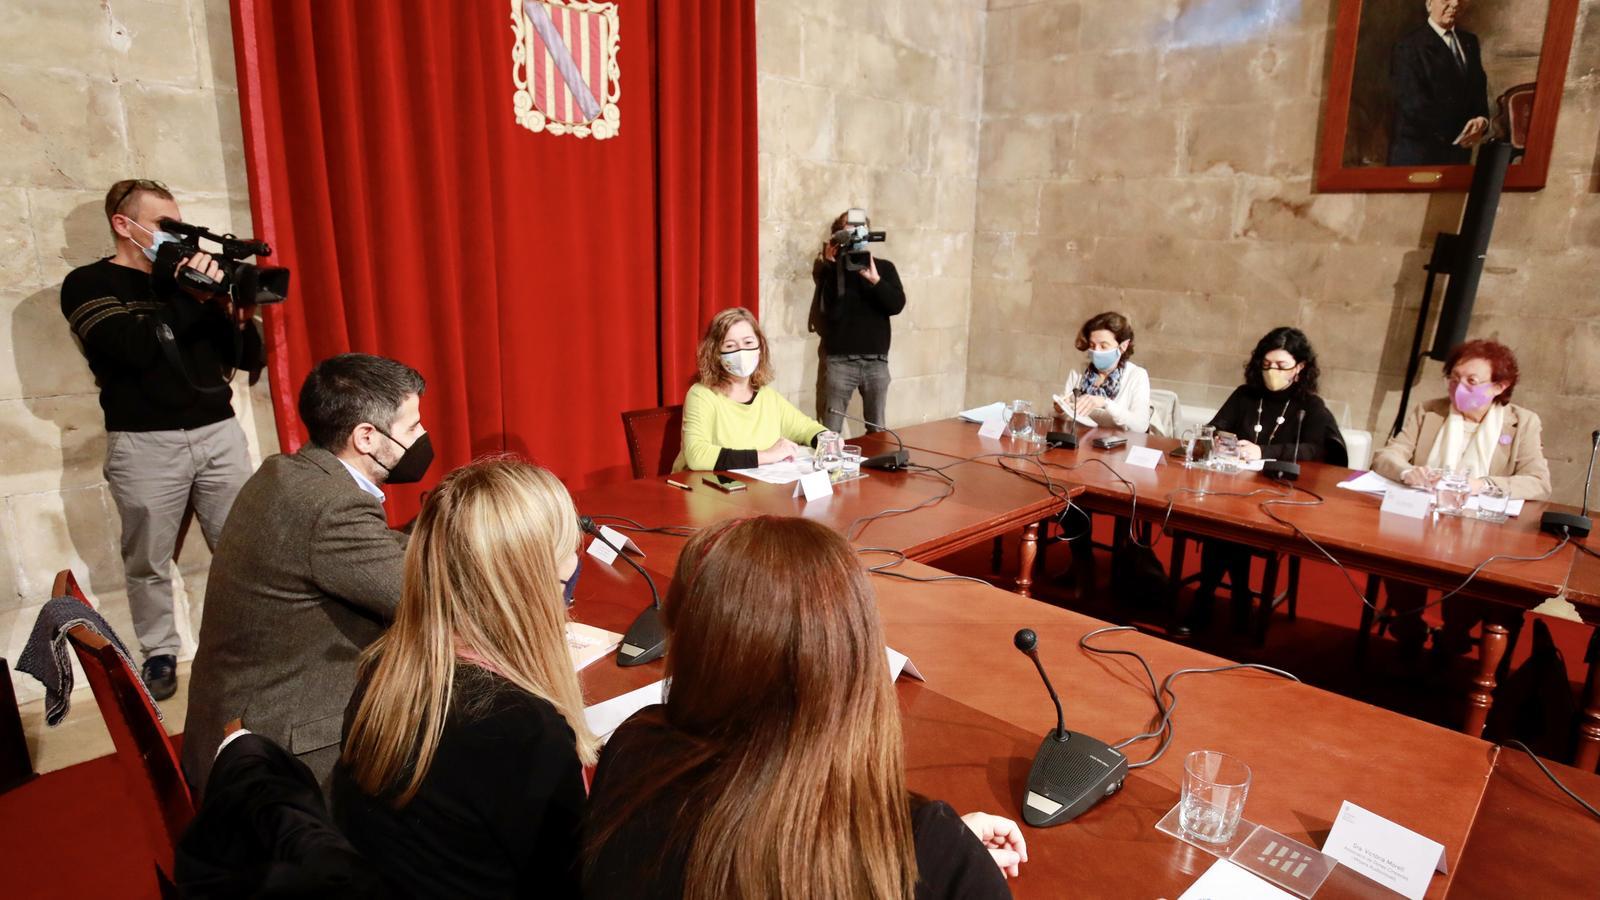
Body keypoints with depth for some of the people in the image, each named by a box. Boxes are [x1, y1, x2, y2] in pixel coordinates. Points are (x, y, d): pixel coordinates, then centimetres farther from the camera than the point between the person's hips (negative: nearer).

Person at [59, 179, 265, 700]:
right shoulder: (87, 284, 2)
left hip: (219, 432, 3)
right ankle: (160, 656, 20)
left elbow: (251, 358, 10)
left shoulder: (186, 277, 14)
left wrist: (236, 311, -8)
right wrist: (193, 295, -16)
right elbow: (135, 346, -18)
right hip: (145, 444, -3)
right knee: (149, 562, 4)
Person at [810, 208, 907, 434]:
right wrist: (832, 267, -16)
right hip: (839, 359, -2)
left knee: (878, 431, 10)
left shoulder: (884, 268, 8)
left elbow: (897, 305, -5)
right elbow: (831, 313, -12)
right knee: (830, 432, -2)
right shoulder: (830, 269, 2)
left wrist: (875, 279, -19)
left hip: (877, 360, 2)